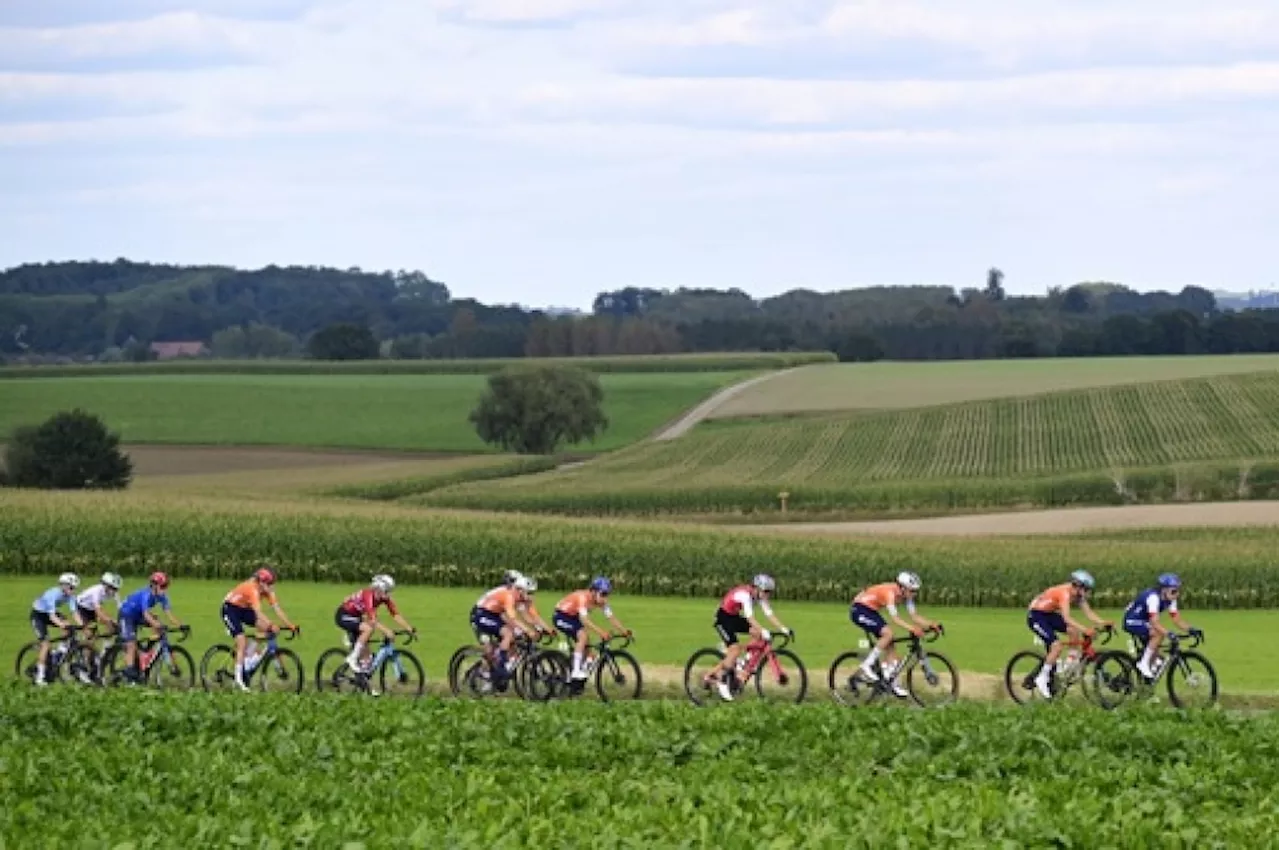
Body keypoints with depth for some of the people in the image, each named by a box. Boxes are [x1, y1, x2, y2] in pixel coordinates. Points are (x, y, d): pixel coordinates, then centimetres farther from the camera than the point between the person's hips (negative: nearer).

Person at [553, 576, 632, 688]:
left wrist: (625, 631, -24)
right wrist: (601, 632, -52)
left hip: (572, 617, 9)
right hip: (561, 616, -9)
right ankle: (576, 671, -26)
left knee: (585, 646, 2)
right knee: (582, 636, -27)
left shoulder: (601, 601, -9)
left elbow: (611, 618, -11)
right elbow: (584, 620, -43)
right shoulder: (583, 597, -33)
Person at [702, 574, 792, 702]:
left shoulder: (759, 596, -6)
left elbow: (770, 614, -7)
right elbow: (750, 617, -39)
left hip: (734, 617, 8)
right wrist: (763, 632, -48)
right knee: (735, 649, -20)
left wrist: (784, 629, -17)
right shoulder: (744, 594, -30)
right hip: (724, 618, -8)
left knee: (757, 633, -13)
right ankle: (722, 682, -12)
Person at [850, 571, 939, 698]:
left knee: (889, 644, 2)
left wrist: (930, 624, -22)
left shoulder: (906, 594, -5)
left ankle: (893, 683, 6)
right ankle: (867, 666, -15)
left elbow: (914, 615, -7)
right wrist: (912, 628, -49)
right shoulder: (890, 592, -30)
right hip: (859, 610, -9)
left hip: (871, 611, 9)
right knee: (888, 633, -25)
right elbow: (895, 617, -37)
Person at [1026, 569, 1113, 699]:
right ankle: (1042, 679, -9)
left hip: (1049, 614, 9)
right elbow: (1067, 618, -39)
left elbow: (1088, 612, -5)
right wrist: (1085, 630, -48)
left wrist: (1103, 623, -22)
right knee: (1056, 646, -20)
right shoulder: (1065, 593, -30)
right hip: (1036, 616, -9)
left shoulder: (1078, 594, -3)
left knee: (1074, 631, -10)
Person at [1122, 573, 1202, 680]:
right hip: (1132, 622, -9)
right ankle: (1144, 664, -19)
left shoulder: (1170, 600, -4)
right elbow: (1155, 622, -38)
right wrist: (1169, 633, -50)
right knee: (1159, 634, -28)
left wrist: (1191, 630, -20)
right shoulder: (1154, 597, -30)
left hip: (1143, 623, 9)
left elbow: (1177, 619, -4)